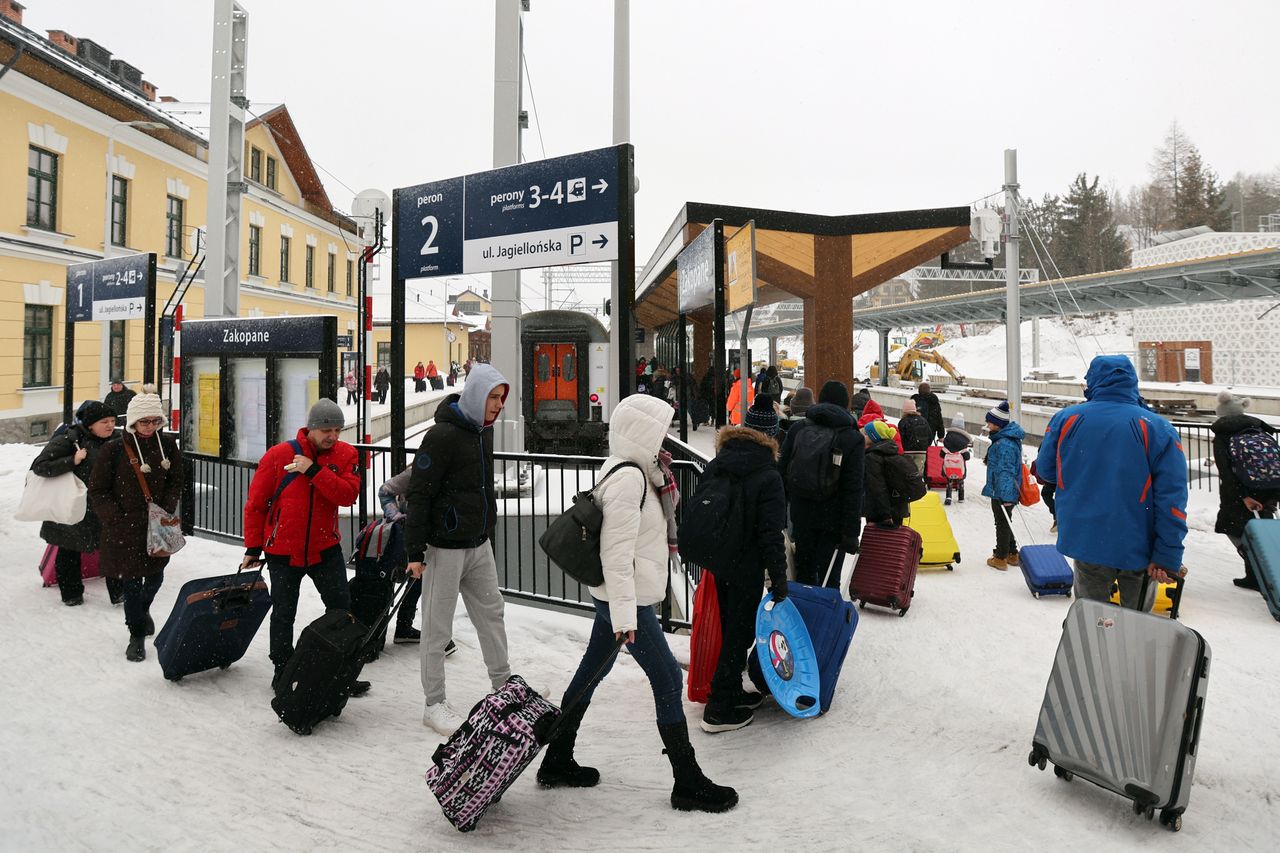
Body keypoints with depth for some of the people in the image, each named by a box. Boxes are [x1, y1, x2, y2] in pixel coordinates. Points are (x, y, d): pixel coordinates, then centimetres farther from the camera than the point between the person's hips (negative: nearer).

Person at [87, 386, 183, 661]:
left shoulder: (167, 445, -1)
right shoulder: (114, 449, -10)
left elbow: (176, 482, 7)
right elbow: (98, 491, -4)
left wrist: (166, 511, -5)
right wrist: (116, 521, -10)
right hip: (125, 529, -3)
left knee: (155, 577, 17)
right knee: (132, 583, 3)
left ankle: (142, 610, 48)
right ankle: (137, 635, 20)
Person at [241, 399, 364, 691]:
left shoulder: (346, 455, -5)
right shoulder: (278, 456, -10)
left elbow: (348, 495, -19)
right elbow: (256, 504, -3)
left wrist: (314, 470, -27)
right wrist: (253, 548, 0)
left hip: (325, 548, 2)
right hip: (283, 551, -1)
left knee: (342, 607, 3)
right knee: (283, 614, 11)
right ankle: (282, 670, 29)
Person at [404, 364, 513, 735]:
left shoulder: (483, 430, 8)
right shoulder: (443, 435, -18)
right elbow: (419, 494, -18)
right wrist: (415, 551, -17)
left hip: (479, 543, 8)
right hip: (445, 547, -8)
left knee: (491, 612, 15)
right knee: (438, 627, 4)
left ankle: (504, 687, 30)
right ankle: (434, 705, 18)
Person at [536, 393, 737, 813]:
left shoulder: (631, 471, 11)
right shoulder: (628, 478, -21)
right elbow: (617, 550, -25)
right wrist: (624, 614, -25)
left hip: (614, 595, 10)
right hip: (626, 598, -10)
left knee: (591, 672, 17)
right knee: (668, 679, -1)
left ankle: (556, 762, 31)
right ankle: (688, 783, 11)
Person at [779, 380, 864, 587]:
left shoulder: (797, 429, 1)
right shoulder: (852, 438, -7)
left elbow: (782, 472, 2)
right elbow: (853, 489, -10)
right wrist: (851, 532, -8)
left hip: (801, 515, 3)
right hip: (832, 518, -3)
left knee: (804, 571, 16)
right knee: (829, 575, 4)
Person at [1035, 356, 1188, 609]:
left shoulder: (1065, 419, -5)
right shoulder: (1158, 428, -8)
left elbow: (1045, 469, 9)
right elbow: (1172, 497, -12)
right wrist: (1168, 557, -11)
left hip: (1085, 541, 1)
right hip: (1139, 548, -1)